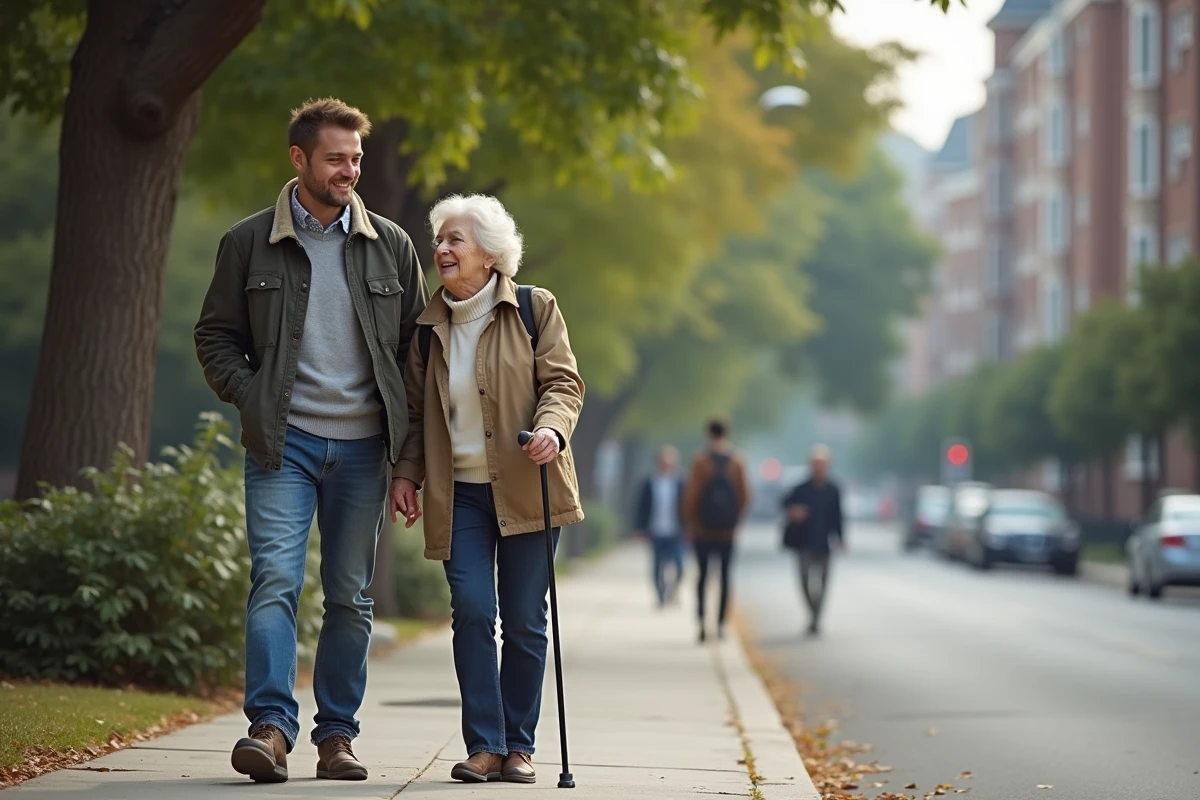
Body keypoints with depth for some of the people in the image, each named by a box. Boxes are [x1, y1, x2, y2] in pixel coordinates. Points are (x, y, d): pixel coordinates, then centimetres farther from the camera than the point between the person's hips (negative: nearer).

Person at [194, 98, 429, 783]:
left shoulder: (391, 246, 8)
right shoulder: (250, 244, 4)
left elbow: (417, 343, 11)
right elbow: (216, 336, 10)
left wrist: (410, 443, 3)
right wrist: (251, 400, -7)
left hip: (363, 444, 2)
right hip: (284, 442, -2)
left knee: (351, 596, 5)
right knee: (276, 580, -14)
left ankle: (337, 733, 12)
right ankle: (271, 726, -18)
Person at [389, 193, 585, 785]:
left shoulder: (534, 309, 1)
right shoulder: (428, 324, 10)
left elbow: (563, 382, -3)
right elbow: (415, 408, 16)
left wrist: (551, 429, -23)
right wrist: (406, 472, 5)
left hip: (525, 489, -2)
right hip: (459, 493, 2)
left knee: (524, 619, 2)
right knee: (472, 610, -9)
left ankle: (518, 744, 11)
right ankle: (484, 745, -5)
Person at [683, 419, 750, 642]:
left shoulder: (700, 461, -8)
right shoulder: (737, 463, -2)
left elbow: (692, 494, -10)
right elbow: (745, 495, -2)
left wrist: (690, 522, 2)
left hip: (703, 529, -1)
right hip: (727, 531, 1)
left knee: (702, 574, 6)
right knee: (725, 575, 8)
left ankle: (702, 619, -8)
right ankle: (721, 624, 5)